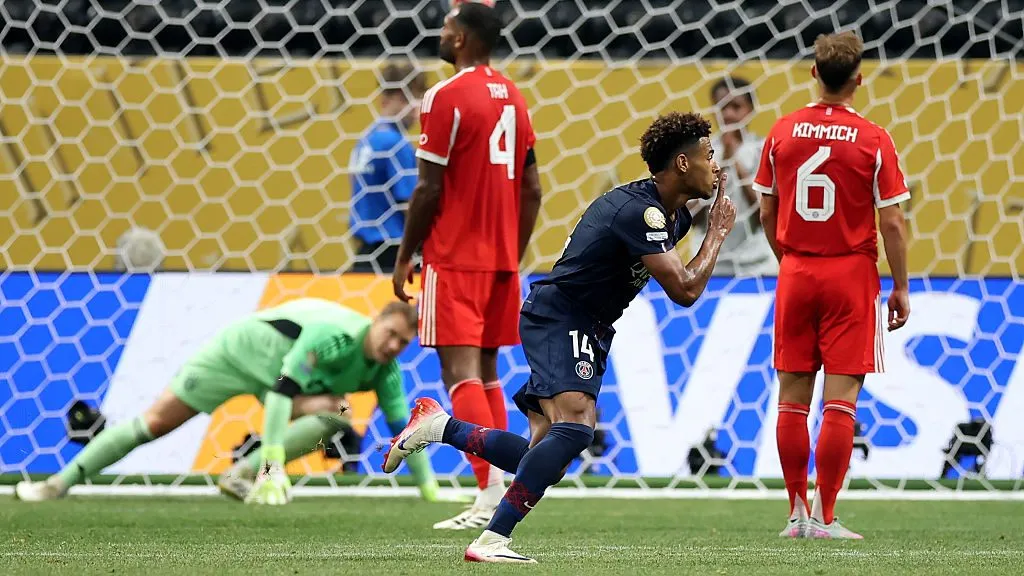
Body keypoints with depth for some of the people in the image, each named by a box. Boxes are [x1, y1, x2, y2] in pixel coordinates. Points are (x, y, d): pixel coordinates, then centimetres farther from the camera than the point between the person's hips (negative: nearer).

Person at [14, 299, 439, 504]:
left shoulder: (385, 374, -15)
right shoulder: (334, 335, -37)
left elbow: (403, 429, -9)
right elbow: (282, 392, -42)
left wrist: (431, 491, -16)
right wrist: (274, 465, -48)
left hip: (293, 376, 6)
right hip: (245, 346, -6)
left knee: (332, 413, -24)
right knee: (157, 420, -6)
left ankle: (241, 476, -21)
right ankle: (61, 482, 4)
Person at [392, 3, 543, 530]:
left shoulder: (446, 98, -12)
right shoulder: (513, 97, 12)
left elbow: (429, 190, -13)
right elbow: (531, 189, 15)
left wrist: (405, 256, -3)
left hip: (455, 260, -8)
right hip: (502, 258, 8)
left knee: (460, 371, -10)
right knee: (486, 371, 14)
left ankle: (492, 490, -22)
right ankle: (495, 492, 13)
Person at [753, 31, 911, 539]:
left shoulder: (783, 132, 1)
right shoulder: (873, 141, -9)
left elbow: (766, 212, 8)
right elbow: (892, 223, -9)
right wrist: (901, 288, 0)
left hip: (796, 273, 3)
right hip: (851, 273, -3)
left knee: (792, 396, 9)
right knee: (840, 398, -2)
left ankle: (797, 512, 11)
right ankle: (825, 516, -5)